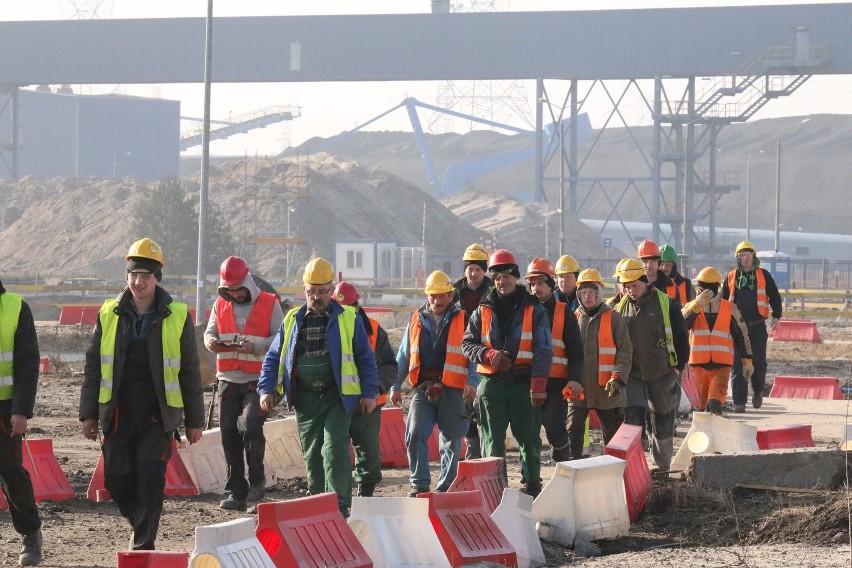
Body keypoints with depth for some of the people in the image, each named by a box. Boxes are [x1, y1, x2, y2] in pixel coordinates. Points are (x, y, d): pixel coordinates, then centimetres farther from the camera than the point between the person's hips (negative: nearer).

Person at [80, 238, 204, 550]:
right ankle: (139, 522, 31)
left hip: (158, 416, -2)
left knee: (150, 481, -11)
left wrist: (194, 420, 4)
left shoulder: (177, 317, 0)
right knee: (117, 480, 4)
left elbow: (190, 372, 4)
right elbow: (93, 366, 10)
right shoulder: (109, 314, 6)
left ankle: (143, 544, -1)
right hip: (118, 415, 3)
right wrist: (89, 414, 6)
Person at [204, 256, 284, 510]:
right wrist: (211, 342, -9)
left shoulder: (269, 304, -2)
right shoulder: (221, 305, 11)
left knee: (251, 426, -20)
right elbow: (210, 331, 15)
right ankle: (236, 492, 8)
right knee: (229, 434, 2)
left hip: (258, 379, -4)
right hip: (228, 379, 4)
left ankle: (257, 478, 2)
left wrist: (255, 347, -22)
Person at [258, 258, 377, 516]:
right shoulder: (292, 320, 11)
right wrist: (266, 389, 2)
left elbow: (366, 358, 5)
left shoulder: (348, 319, 2)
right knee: (312, 455, 7)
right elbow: (273, 357, 14)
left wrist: (369, 393, -3)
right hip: (305, 398, 4)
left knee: (334, 450, -13)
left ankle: (339, 506, -12)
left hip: (337, 397, -4)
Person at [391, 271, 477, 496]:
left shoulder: (462, 320, 5)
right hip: (422, 389, 2)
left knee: (450, 441, 4)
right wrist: (395, 385, 12)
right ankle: (419, 484, -3)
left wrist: (472, 382, -12)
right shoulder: (416, 320, 13)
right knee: (415, 434, -11)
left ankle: (445, 488, 11)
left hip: (452, 390, -2)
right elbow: (404, 356, 18)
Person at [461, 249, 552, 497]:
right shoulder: (483, 311, 10)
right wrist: (489, 355, -10)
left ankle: (532, 484, 16)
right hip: (492, 384, 2)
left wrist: (538, 385, -14)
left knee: (529, 439, 4)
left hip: (524, 384, -2)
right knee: (492, 441, 0)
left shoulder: (534, 309, 2)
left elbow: (543, 350, -3)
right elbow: (467, 343, 10)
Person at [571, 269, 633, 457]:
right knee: (573, 432, -3)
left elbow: (625, 351, -4)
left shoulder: (613, 318, 0)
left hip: (607, 390, -2)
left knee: (613, 433, 7)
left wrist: (618, 378, -16)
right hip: (577, 389, 2)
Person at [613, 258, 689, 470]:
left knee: (663, 421, 10)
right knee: (633, 419, -12)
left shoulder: (666, 304, -5)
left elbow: (681, 337, -1)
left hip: (662, 374, -1)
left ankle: (663, 465, 25)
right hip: (632, 375, 1)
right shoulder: (620, 308, 4)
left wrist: (678, 367, -5)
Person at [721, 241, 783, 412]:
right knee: (738, 364, -5)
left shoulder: (763, 276, 6)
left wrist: (776, 316, -1)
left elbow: (774, 296, 8)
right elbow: (723, 301, 15)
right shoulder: (731, 277, 9)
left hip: (758, 327, -1)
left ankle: (758, 391, 23)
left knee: (759, 361, -4)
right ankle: (739, 401, -3)